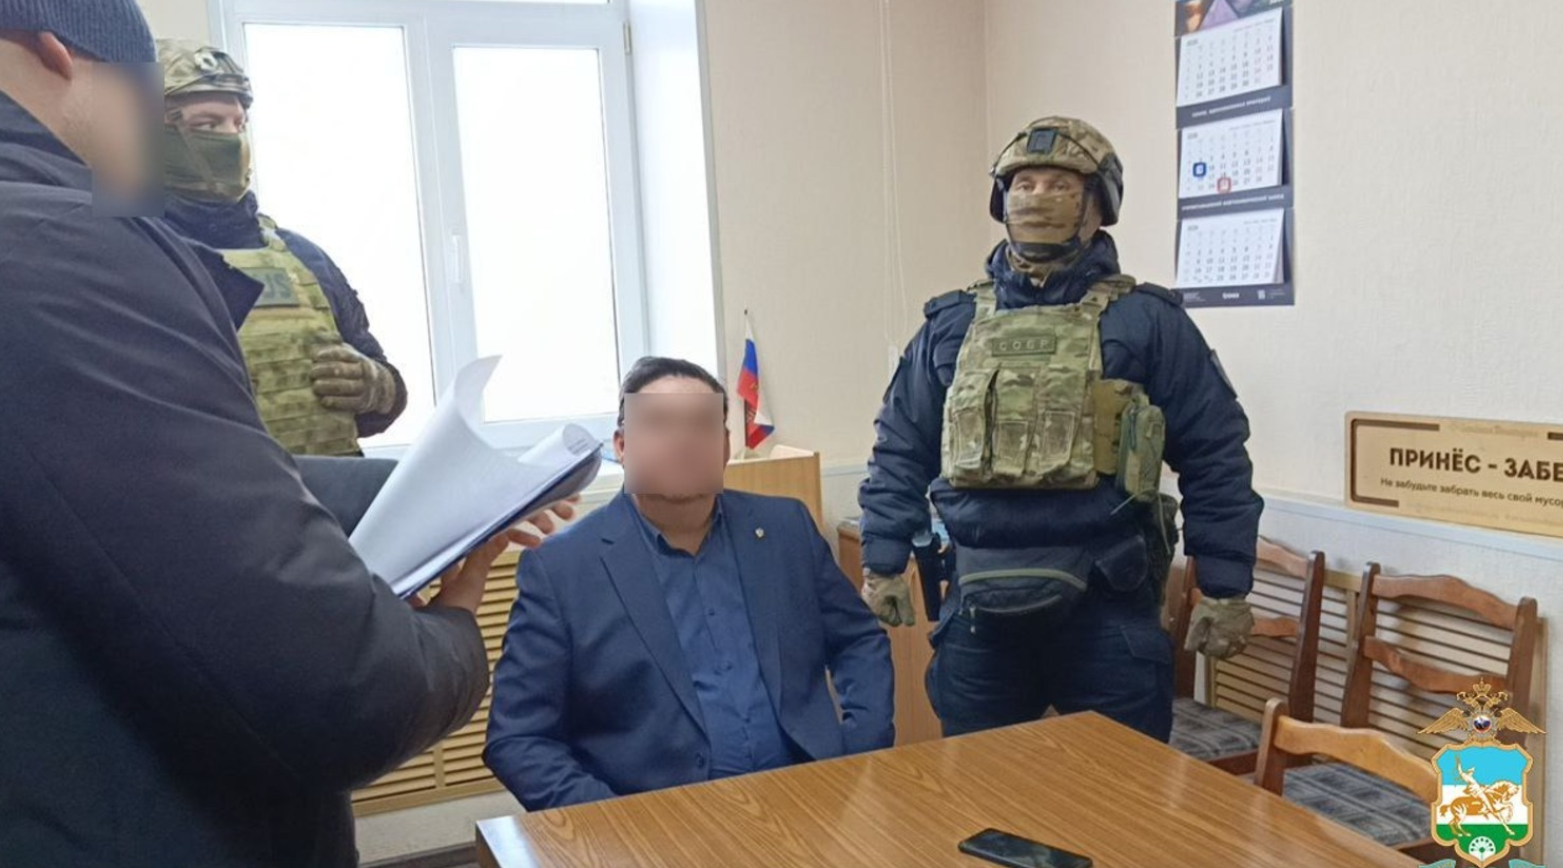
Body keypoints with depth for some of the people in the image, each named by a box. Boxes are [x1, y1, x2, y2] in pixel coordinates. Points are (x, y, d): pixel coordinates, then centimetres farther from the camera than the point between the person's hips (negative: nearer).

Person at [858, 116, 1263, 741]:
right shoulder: (951, 324, 9)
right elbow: (901, 452, 13)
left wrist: (1225, 590, -2)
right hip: (980, 611, 3)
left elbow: (1214, 459, 1)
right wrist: (882, 563, 7)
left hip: (1107, 609, -2)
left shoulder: (1146, 321, 0)